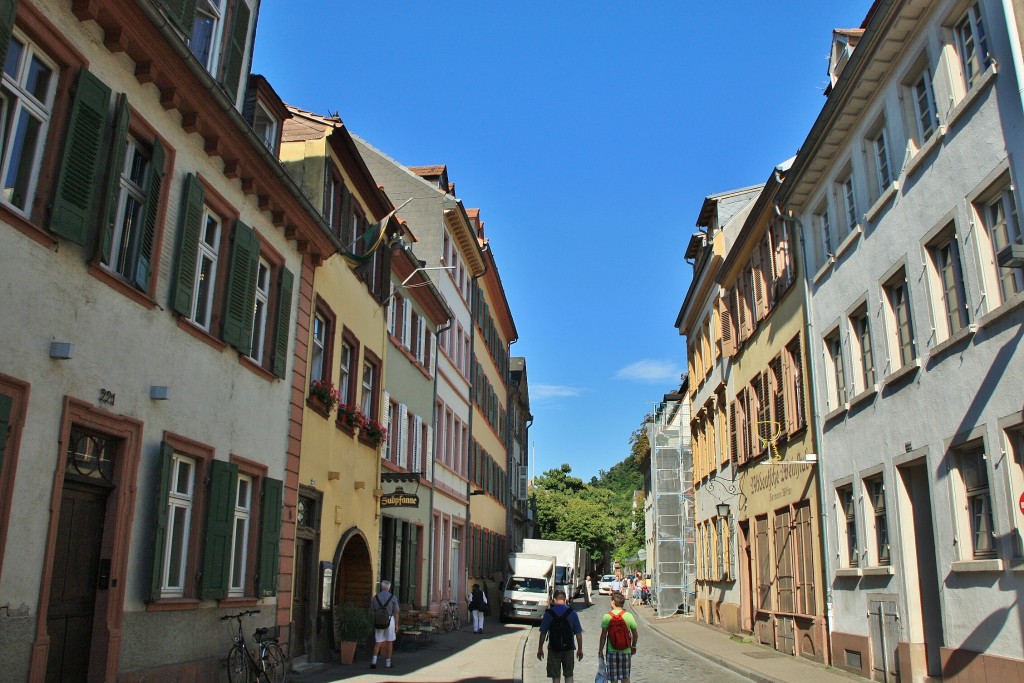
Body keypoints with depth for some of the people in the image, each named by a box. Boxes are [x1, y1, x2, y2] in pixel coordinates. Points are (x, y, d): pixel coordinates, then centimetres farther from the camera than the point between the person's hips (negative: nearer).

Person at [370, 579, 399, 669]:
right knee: (389, 642, 10)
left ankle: (374, 660, -9)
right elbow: (396, 612, -6)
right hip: (389, 621, -1)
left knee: (378, 642, 9)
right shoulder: (393, 598, -5)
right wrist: (396, 625, 0)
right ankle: (387, 663, 13)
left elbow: (371, 612, 2)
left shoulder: (374, 598, 1)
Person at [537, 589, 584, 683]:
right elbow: (578, 633, -1)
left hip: (554, 648, -1)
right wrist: (580, 649, 8)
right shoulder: (572, 612, -2)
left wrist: (540, 649, 6)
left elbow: (543, 633, -4)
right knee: (569, 675, 13)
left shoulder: (548, 613, -5)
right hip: (568, 647, 1)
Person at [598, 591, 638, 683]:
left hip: (611, 651, -1)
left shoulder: (607, 617, -8)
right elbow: (635, 635, 3)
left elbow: (603, 636, -6)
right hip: (625, 651, 1)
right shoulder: (629, 616, -5)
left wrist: (600, 650, 4)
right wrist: (633, 646, 19)